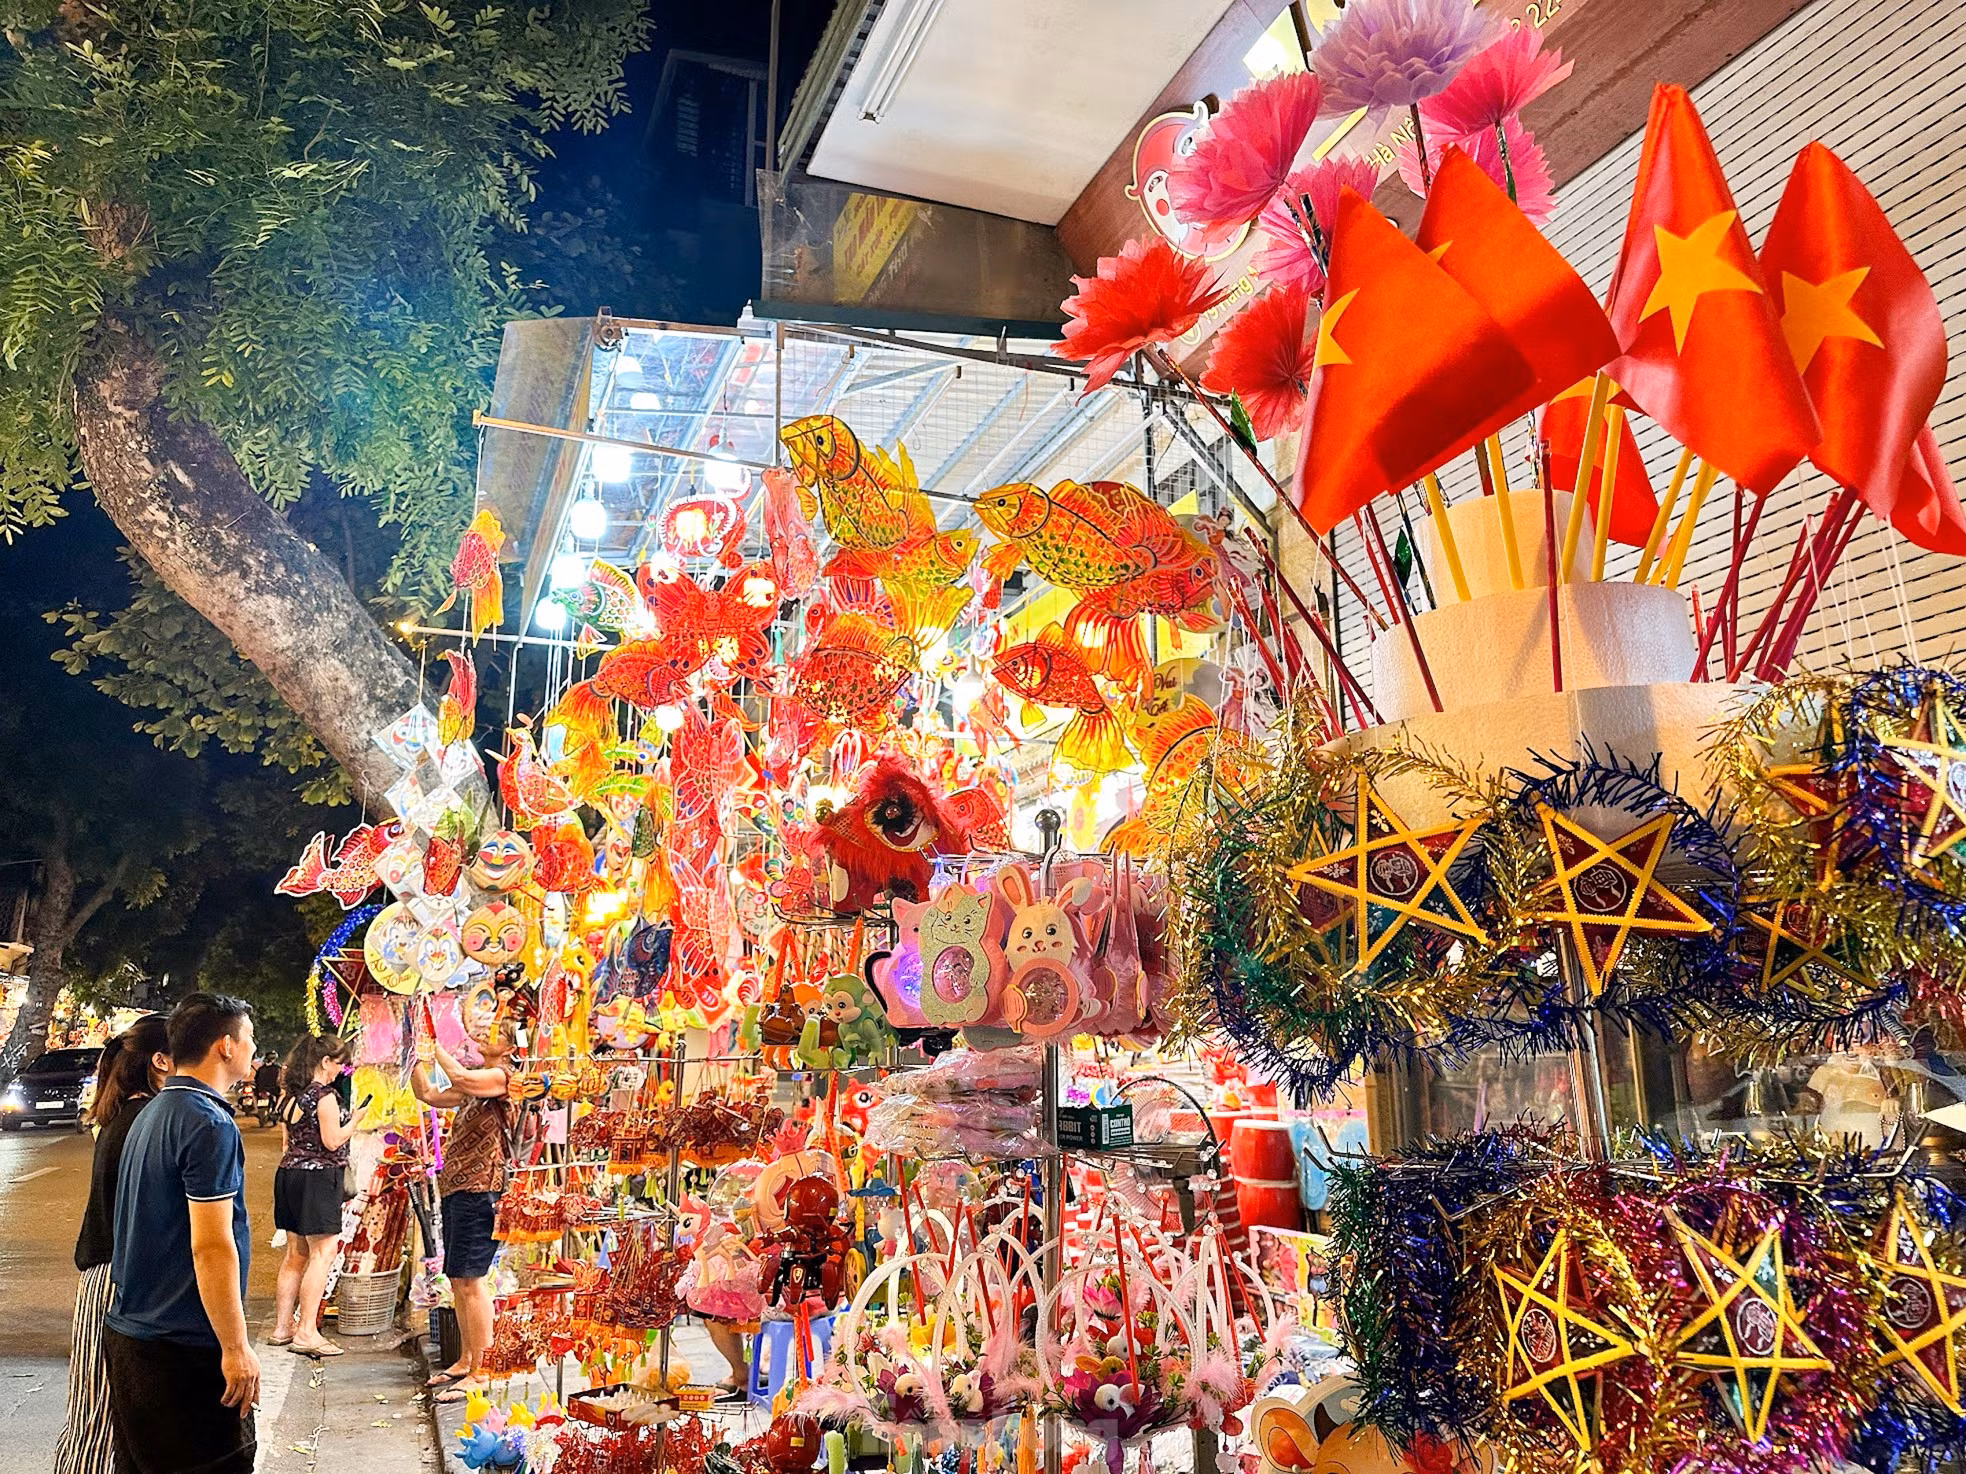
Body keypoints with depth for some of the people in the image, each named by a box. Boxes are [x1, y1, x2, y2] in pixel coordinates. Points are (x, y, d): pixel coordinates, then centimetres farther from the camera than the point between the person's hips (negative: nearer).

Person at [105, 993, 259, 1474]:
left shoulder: (151, 1114, 11)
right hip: (185, 1346, -9)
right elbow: (211, 1245, -22)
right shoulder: (210, 1124, -18)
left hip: (130, 1335, 9)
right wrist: (237, 1348, -17)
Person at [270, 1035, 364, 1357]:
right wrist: (357, 1119, -3)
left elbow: (287, 1142, 18)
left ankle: (282, 1327, 22)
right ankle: (306, 1332, -6)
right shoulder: (324, 1094, -14)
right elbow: (333, 1141, -16)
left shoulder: (291, 1095, 12)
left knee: (296, 1255, 16)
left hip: (289, 1173, 9)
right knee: (323, 1254, -5)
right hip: (317, 1177, -9)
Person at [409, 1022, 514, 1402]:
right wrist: (421, 1060, 9)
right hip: (455, 1190, 10)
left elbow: (461, 1079, -26)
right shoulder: (475, 1083, 20)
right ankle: (464, 1361, 27)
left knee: (471, 1280, -10)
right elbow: (428, 1095, 24)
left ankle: (479, 1373, -7)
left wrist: (439, 1049, -10)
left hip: (479, 1192, -10)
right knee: (457, 1281, 16)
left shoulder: (501, 1077, -9)